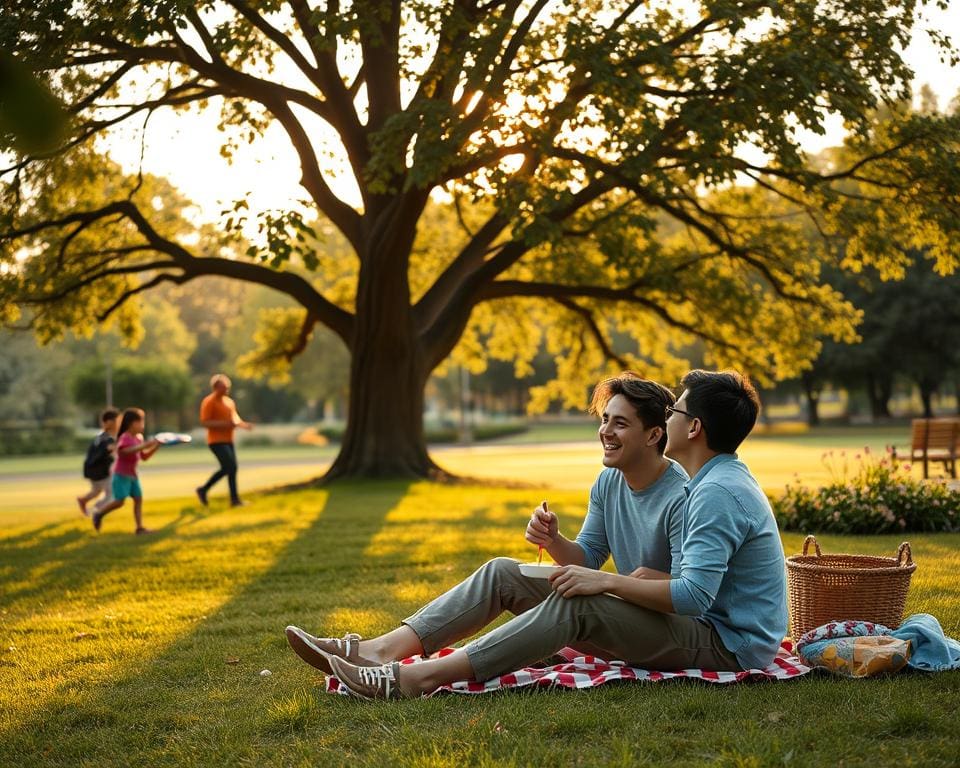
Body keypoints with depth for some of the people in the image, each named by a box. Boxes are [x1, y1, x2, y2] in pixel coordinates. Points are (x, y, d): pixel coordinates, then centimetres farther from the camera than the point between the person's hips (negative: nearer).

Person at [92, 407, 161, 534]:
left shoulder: (139, 438, 8)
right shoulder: (125, 438, -17)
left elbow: (144, 457, 15)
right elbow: (125, 450, -39)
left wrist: (155, 447, 0)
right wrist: (143, 445, -42)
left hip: (133, 475, 8)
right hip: (121, 475, -8)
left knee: (138, 499, 0)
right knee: (119, 501, -9)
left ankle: (140, 527, -1)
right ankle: (99, 514, 14)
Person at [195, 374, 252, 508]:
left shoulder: (229, 402, 14)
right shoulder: (209, 402, -11)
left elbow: (235, 418, 20)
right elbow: (204, 422, -17)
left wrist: (244, 424, -3)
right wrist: (225, 423, -26)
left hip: (228, 440, 9)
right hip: (217, 441, -9)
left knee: (226, 469, 8)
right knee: (231, 467, -13)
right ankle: (235, 499, -6)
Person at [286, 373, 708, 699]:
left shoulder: (682, 497, -19)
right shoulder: (608, 483, 6)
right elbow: (587, 559, 9)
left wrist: (608, 581, -27)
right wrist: (553, 541, -12)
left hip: (681, 636, -8)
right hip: (624, 619, 8)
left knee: (577, 599, -36)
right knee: (501, 572, -4)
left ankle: (416, 678, -42)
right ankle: (383, 649, -22)